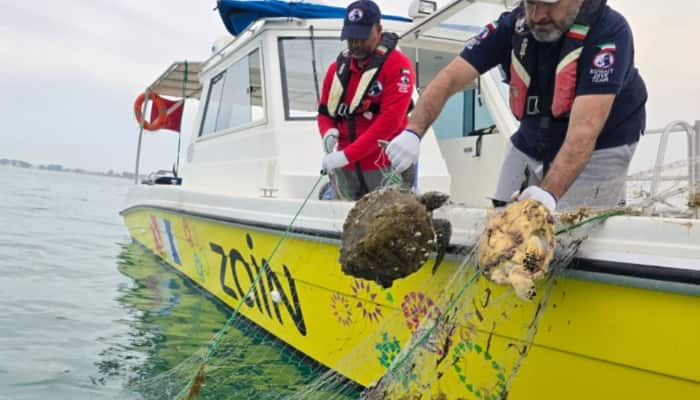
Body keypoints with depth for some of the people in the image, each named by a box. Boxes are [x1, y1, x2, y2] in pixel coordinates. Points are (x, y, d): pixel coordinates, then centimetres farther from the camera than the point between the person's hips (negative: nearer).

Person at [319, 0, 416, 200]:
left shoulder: (398, 65, -11)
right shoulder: (337, 67, 8)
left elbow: (389, 122, -19)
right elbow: (324, 111, 16)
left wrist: (345, 155, -22)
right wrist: (329, 132, -8)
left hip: (386, 170, -5)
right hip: (345, 170, 5)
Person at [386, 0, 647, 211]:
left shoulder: (609, 32, -25)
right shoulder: (512, 24, -12)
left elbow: (585, 128, -34)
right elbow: (450, 78, -17)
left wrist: (549, 192, -46)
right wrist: (413, 132, -33)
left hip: (598, 150, -4)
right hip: (530, 144, 4)